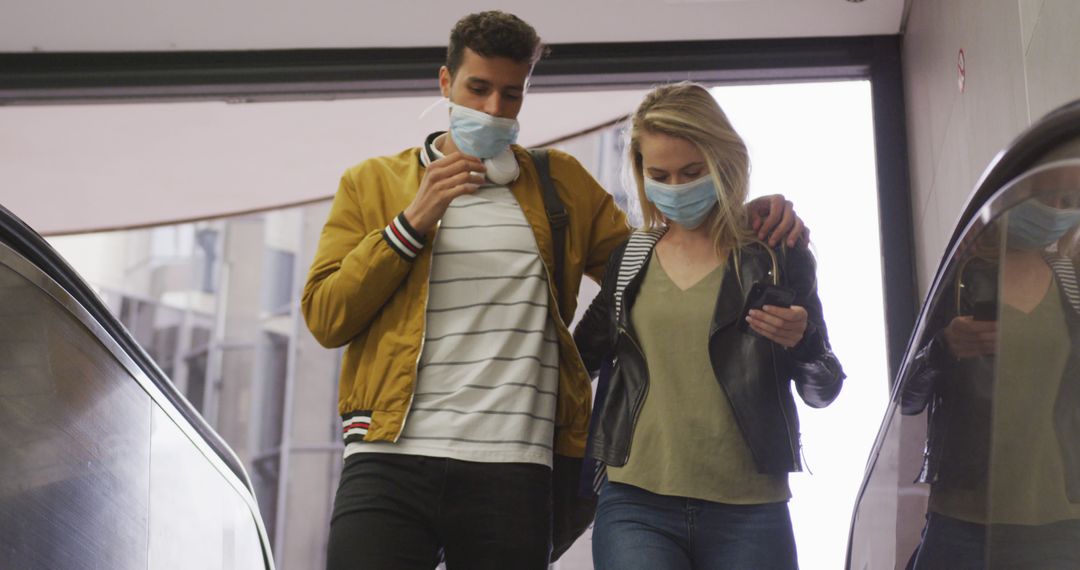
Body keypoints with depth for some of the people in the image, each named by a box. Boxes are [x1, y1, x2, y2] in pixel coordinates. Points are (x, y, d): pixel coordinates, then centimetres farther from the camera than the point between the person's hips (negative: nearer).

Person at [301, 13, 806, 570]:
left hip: (514, 469, 1)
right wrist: (412, 222, -5)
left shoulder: (561, 184, 17)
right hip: (389, 459, -1)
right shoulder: (372, 183, 12)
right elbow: (325, 318, 4)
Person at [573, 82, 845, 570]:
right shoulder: (626, 260, 10)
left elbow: (822, 392, 7)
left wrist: (801, 341, -13)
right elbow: (576, 361, 22)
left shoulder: (776, 256, 3)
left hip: (748, 513, -1)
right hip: (635, 506, 1)